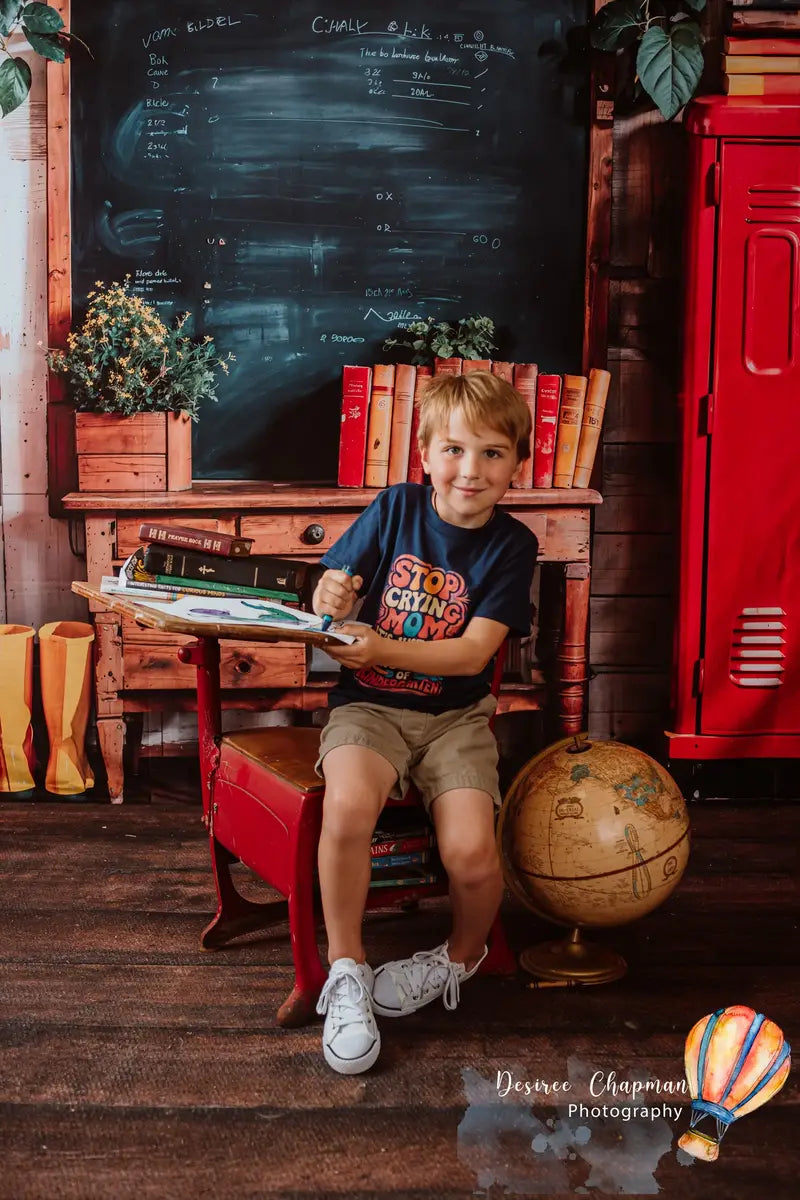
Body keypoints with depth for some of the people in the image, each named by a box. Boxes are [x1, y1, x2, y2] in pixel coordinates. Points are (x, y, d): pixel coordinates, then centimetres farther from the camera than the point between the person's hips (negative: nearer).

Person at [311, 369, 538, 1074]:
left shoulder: (511, 545, -3)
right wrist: (332, 600, -23)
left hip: (456, 716, 0)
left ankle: (462, 956, 13)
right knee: (347, 806, -31)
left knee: (471, 853, -22)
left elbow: (474, 651, -12)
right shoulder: (396, 508, 0)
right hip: (370, 706, 0)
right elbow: (332, 594, 3)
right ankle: (346, 971, -9)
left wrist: (379, 649, -26)